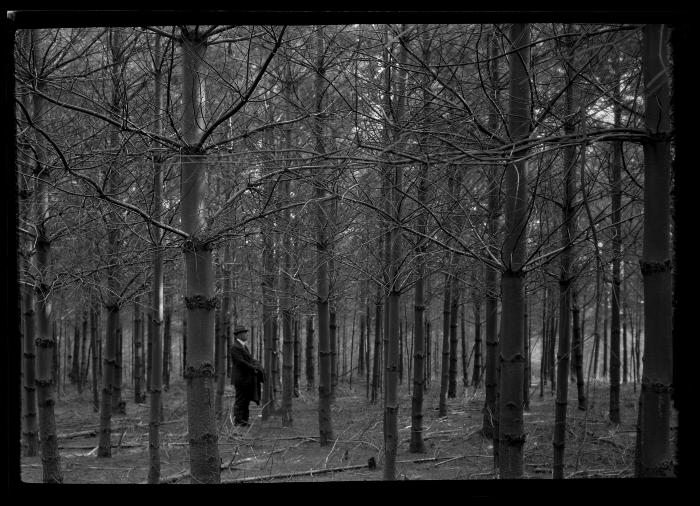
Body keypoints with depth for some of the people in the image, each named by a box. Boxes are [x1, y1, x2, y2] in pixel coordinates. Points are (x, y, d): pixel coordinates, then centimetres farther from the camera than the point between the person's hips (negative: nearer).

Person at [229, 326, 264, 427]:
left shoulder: (244, 346, 17)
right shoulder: (235, 347, -14)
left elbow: (249, 359, 17)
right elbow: (240, 362, -21)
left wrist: (256, 365, -2)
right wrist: (253, 368, -18)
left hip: (247, 378, 9)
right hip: (241, 378, -9)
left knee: (246, 400, 11)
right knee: (240, 400, -5)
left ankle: (244, 420, 16)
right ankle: (238, 420, 1)